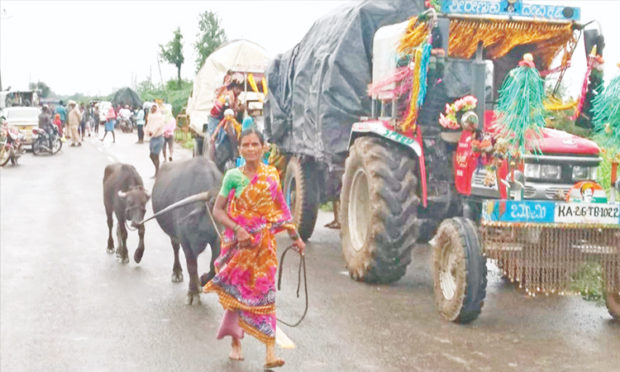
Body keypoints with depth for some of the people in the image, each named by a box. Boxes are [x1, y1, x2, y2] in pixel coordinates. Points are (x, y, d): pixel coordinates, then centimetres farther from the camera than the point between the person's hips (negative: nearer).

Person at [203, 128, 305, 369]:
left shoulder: (271, 175, 3)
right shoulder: (233, 176, -3)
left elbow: (281, 208, 12)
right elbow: (217, 210, -4)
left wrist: (295, 236, 12)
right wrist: (237, 229, -18)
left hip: (264, 243, 1)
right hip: (239, 242, -1)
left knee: (265, 294, -3)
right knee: (236, 293, 7)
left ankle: (270, 353, -5)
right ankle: (235, 343, 26)